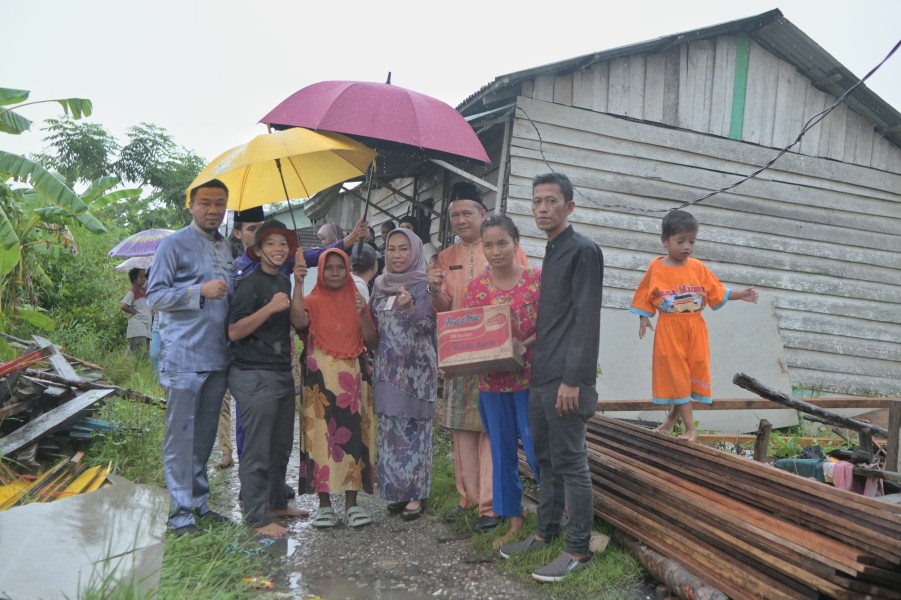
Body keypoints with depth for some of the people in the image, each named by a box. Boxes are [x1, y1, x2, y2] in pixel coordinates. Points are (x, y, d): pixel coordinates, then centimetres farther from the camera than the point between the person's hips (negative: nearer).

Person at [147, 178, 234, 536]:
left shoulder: (225, 248, 16)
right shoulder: (175, 244, -4)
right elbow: (154, 297, -9)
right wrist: (200, 291, -18)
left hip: (217, 356, 6)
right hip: (183, 357, -6)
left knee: (205, 434, 13)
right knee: (181, 433, -2)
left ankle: (199, 501, 24)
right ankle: (181, 511, 6)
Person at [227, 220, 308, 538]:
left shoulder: (283, 282, 15)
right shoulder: (251, 284, -11)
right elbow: (234, 332, -19)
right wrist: (270, 307, -24)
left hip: (282, 374, 9)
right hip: (255, 376, -9)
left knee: (281, 445, 17)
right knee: (257, 450, -2)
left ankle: (276, 502, 31)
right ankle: (257, 518, 6)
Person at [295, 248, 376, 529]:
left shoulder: (356, 300, 10)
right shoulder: (313, 301, 3)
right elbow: (300, 321, -21)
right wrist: (298, 282, -21)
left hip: (353, 376, 2)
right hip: (322, 377, -2)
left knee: (353, 434, 3)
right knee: (322, 435, 0)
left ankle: (352, 501, 12)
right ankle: (324, 502, 11)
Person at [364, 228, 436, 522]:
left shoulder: (425, 288, -4)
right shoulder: (380, 289, 10)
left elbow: (427, 329, -14)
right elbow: (373, 340, 10)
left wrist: (410, 309, -32)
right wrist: (362, 314, -8)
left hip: (417, 371, -5)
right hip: (387, 372, 5)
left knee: (414, 429, 0)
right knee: (389, 430, 8)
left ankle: (415, 495, 10)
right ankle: (397, 490, 21)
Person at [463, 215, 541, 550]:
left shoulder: (537, 279, -5)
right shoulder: (476, 287, 5)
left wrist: (525, 345, -22)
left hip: (530, 378, -4)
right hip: (491, 381, 4)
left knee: (536, 448, -1)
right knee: (502, 452, 11)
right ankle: (513, 522, 25)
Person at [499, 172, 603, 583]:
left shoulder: (583, 250, -10)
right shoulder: (550, 253, 17)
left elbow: (587, 320, -16)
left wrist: (573, 379, -20)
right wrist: (537, 365, 16)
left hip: (566, 378, -9)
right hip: (541, 375, 9)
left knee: (570, 463, -1)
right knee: (545, 459, 15)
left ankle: (578, 550, 9)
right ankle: (545, 533, 28)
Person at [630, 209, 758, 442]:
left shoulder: (698, 268, 1)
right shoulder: (656, 267, -5)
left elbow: (717, 292, 7)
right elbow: (645, 296, 3)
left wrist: (741, 295, -4)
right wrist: (644, 318, -7)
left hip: (695, 328, 3)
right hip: (669, 329, -3)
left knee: (693, 370, 8)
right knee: (675, 373, 1)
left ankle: (673, 415, 29)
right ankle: (689, 427, 9)